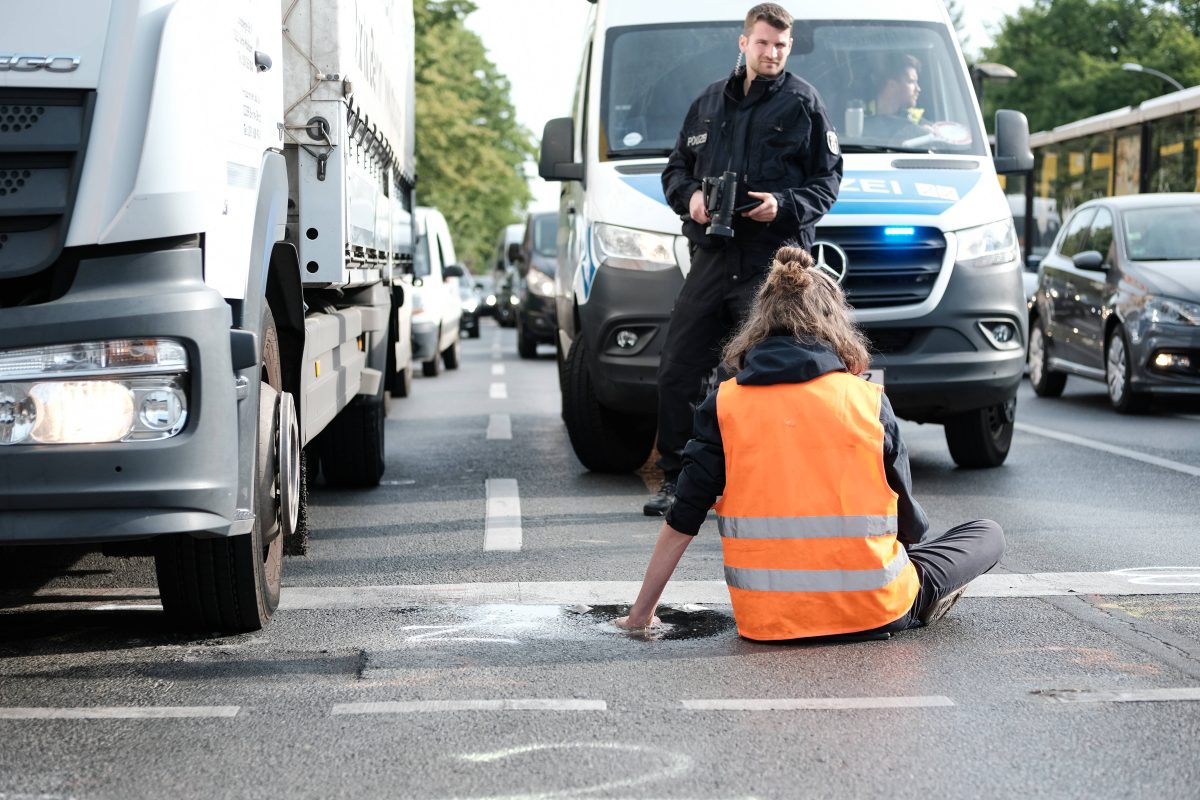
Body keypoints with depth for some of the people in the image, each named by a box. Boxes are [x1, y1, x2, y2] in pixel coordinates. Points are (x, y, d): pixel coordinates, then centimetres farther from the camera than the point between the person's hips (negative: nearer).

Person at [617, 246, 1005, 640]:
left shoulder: (722, 405, 1)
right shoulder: (869, 400, -1)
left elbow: (682, 518, -1)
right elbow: (909, 521, 7)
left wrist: (641, 612, 7)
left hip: (765, 620, 3)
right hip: (872, 610, -3)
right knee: (988, 534, 20)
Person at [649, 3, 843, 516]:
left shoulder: (802, 104, 5)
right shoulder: (710, 102, 17)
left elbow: (827, 181, 3)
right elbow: (676, 167, 23)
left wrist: (784, 205, -14)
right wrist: (690, 196, 1)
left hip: (773, 262, -4)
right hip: (711, 257, 4)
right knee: (678, 368, 2)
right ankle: (674, 478, 12)